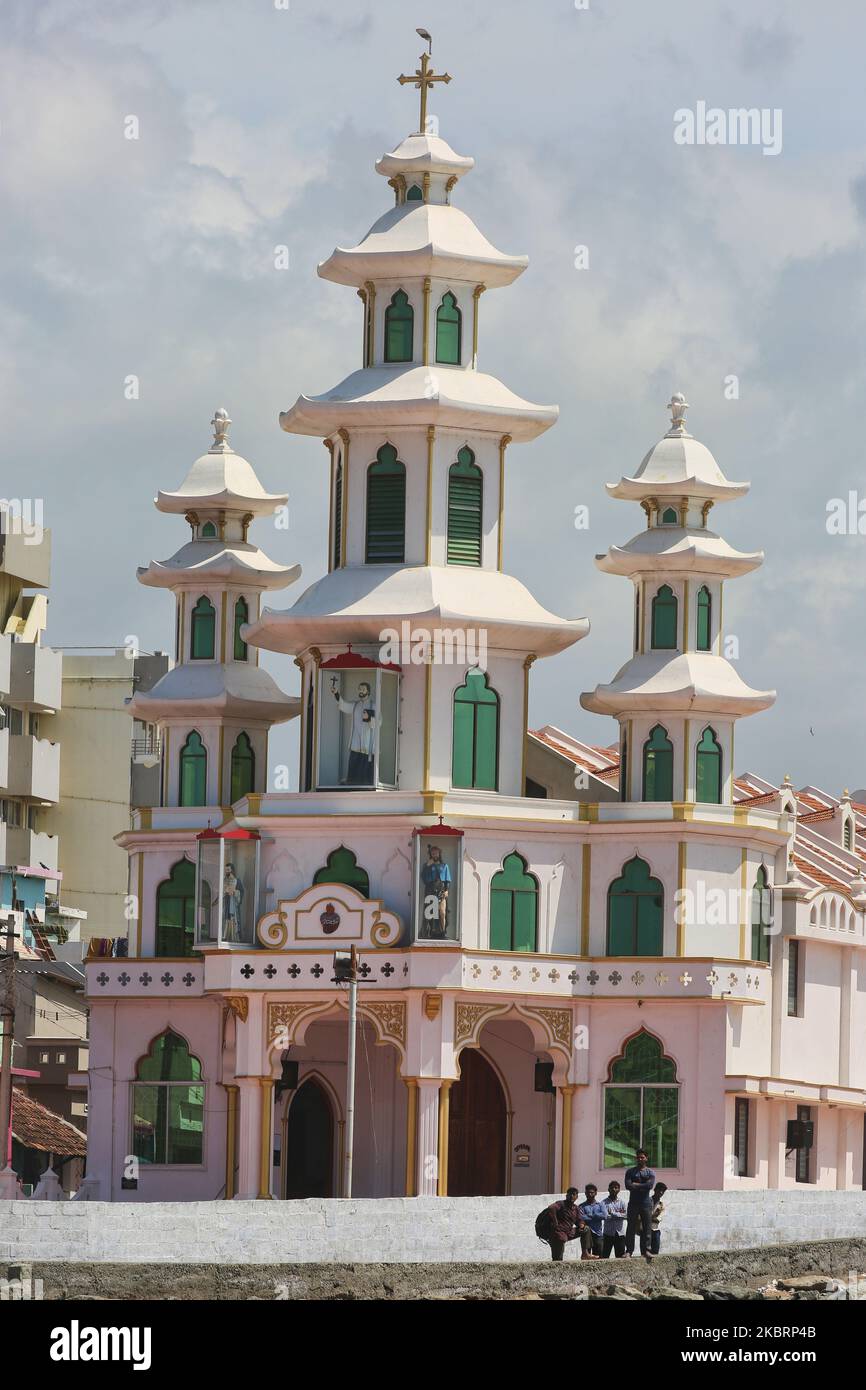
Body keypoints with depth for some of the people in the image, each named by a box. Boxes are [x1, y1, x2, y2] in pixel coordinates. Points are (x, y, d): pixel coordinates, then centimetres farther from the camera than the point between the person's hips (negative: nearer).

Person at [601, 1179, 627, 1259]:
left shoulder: (621, 1202, 8)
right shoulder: (604, 1202, -1)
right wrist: (619, 1214, -6)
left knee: (620, 1257, 3)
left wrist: (613, 1213, -9)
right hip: (608, 1233, -3)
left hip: (619, 1234, 3)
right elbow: (606, 1216, -13)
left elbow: (625, 1215, -4)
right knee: (605, 1256, -3)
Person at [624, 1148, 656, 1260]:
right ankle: (629, 1250, 0)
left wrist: (636, 1185, -7)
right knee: (631, 1227, -2)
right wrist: (642, 1186, -9)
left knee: (646, 1227, -1)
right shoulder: (630, 1172, 8)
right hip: (633, 1203, 0)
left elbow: (650, 1185, -10)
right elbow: (628, 1186, -6)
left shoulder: (650, 1172, 7)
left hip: (646, 1203, 0)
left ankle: (645, 1250, 2)